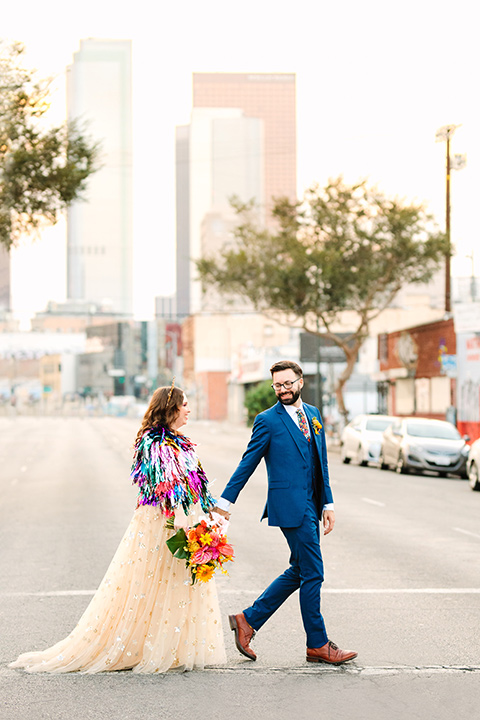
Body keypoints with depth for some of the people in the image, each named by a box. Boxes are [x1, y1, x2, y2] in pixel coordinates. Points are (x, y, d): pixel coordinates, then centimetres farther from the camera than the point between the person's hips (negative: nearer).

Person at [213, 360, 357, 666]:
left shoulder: (313, 414, 13)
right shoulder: (268, 420, -6)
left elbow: (321, 463, 16)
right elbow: (248, 463, -2)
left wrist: (328, 503, 10)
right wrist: (226, 501, -2)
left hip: (310, 506, 7)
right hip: (290, 506, -7)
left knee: (299, 572, 12)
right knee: (312, 574, -3)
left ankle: (248, 619, 21)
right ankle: (318, 645, 7)